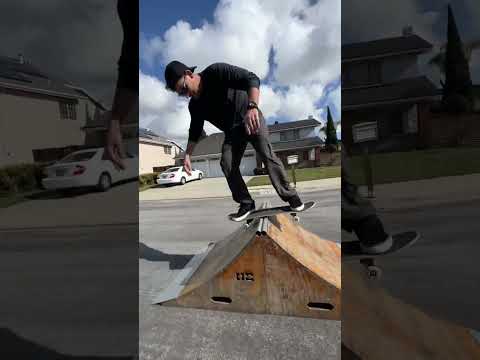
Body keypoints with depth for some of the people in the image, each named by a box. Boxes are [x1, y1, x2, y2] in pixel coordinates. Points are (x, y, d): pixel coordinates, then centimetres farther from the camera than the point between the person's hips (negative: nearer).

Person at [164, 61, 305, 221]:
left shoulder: (216, 71, -22)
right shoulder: (195, 106, -5)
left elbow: (252, 79, -32)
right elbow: (195, 131, 6)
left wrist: (252, 106, -50)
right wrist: (187, 154, -4)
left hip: (252, 118, -5)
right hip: (232, 130, 5)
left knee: (267, 155, -18)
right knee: (227, 164, -11)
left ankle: (290, 196, -9)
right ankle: (246, 203, -3)